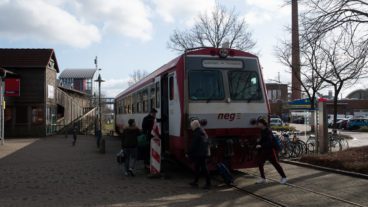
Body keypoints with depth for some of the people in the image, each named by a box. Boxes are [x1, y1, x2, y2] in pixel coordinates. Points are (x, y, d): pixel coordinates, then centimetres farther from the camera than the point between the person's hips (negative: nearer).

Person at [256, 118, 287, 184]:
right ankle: (263, 178, 13)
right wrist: (258, 144, 4)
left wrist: (261, 145, -30)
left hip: (270, 150, -8)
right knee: (260, 163, 4)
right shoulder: (262, 131, 8)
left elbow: (269, 141, -26)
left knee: (275, 163, 0)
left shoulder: (268, 131, -18)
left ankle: (284, 177, 11)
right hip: (264, 150, 8)